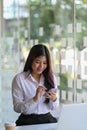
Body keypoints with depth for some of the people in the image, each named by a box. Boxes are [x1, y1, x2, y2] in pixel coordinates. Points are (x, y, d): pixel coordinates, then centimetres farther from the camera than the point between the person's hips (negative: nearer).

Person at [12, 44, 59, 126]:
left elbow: (53, 107, 9)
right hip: (28, 121, -3)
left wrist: (54, 99, -12)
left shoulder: (51, 78, 7)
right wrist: (35, 99, -22)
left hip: (47, 119, 3)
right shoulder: (19, 79, -5)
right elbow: (17, 108, -8)